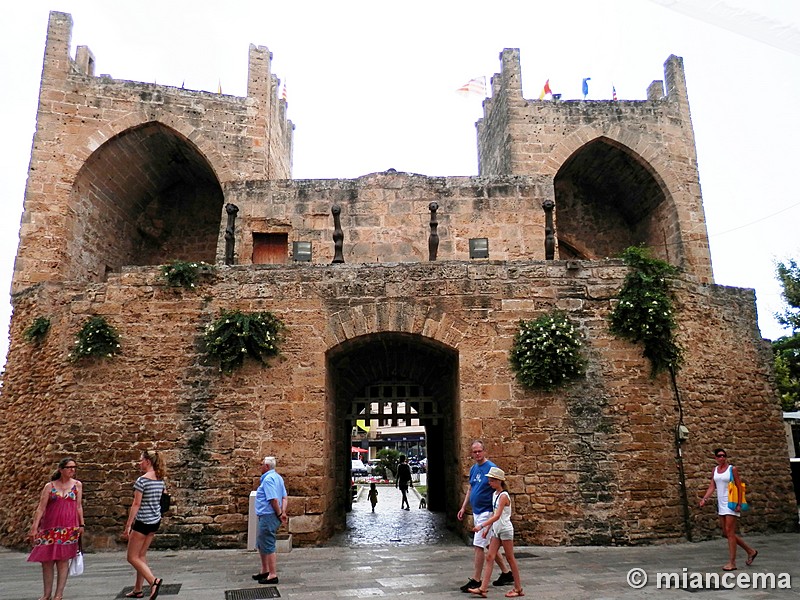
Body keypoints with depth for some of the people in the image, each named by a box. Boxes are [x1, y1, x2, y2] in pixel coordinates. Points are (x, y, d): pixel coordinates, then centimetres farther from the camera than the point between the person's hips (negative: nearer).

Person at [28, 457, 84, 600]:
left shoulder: (77, 485, 6)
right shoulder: (50, 486, 3)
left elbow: (79, 506, 8)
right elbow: (41, 508, 0)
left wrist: (81, 524, 2)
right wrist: (34, 527, -7)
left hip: (69, 528, 0)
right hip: (49, 528, 1)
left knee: (63, 560, 0)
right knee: (46, 560, 4)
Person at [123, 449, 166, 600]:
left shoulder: (142, 480, -17)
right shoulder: (160, 479, 6)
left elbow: (136, 504, -18)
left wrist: (128, 525, -14)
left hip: (143, 522, -8)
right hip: (155, 521, 8)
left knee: (132, 557, 4)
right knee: (141, 555, 18)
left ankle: (154, 580, -12)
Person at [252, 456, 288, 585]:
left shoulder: (268, 479, -18)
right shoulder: (277, 477, 13)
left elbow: (274, 499, -23)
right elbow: (285, 497, 11)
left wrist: (279, 514, -12)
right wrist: (283, 512, 0)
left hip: (268, 516, -10)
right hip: (266, 516, 10)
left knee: (268, 546, -1)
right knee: (260, 544, 22)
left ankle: (273, 575, 6)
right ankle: (265, 570, 33)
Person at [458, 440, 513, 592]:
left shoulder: (491, 468, -14)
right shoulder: (473, 469, 10)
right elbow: (470, 489, 19)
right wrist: (463, 508, 16)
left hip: (486, 512, -8)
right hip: (476, 512, 8)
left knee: (478, 545, -6)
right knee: (490, 545, 15)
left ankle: (476, 580, 2)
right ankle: (506, 574, 27)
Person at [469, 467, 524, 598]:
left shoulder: (503, 496, -18)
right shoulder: (494, 494, 8)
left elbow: (497, 516, -27)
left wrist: (481, 526, -33)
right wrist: (487, 529, 14)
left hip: (505, 529, -8)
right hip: (496, 529, 8)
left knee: (510, 558, 3)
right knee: (489, 557, 2)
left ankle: (518, 589, 17)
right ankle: (483, 588, 0)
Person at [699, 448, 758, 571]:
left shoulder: (732, 469, -6)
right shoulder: (715, 470, 10)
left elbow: (739, 487, -8)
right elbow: (711, 487, 7)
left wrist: (739, 504, -15)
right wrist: (704, 499, -7)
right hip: (721, 504, 7)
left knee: (729, 532, -7)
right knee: (726, 533, 11)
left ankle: (732, 562, -1)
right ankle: (750, 551, 27)